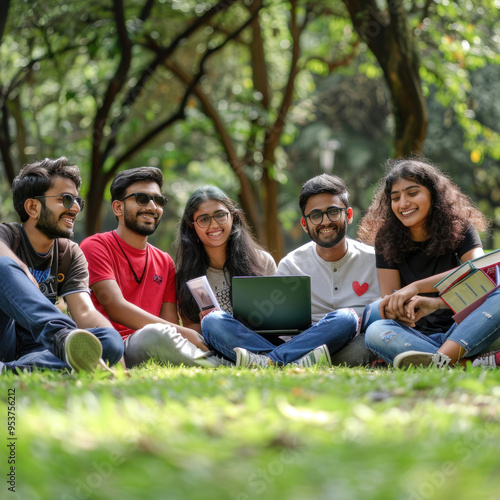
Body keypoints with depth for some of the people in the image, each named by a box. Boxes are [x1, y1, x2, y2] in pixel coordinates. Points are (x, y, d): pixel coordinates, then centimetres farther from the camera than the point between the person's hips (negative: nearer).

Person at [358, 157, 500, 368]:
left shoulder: (460, 228, 2)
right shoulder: (386, 239, 5)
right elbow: (389, 306, -2)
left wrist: (417, 287, -27)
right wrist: (405, 305, -28)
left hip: (462, 334, -1)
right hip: (417, 336, 1)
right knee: (375, 332, -31)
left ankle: (440, 361, -46)